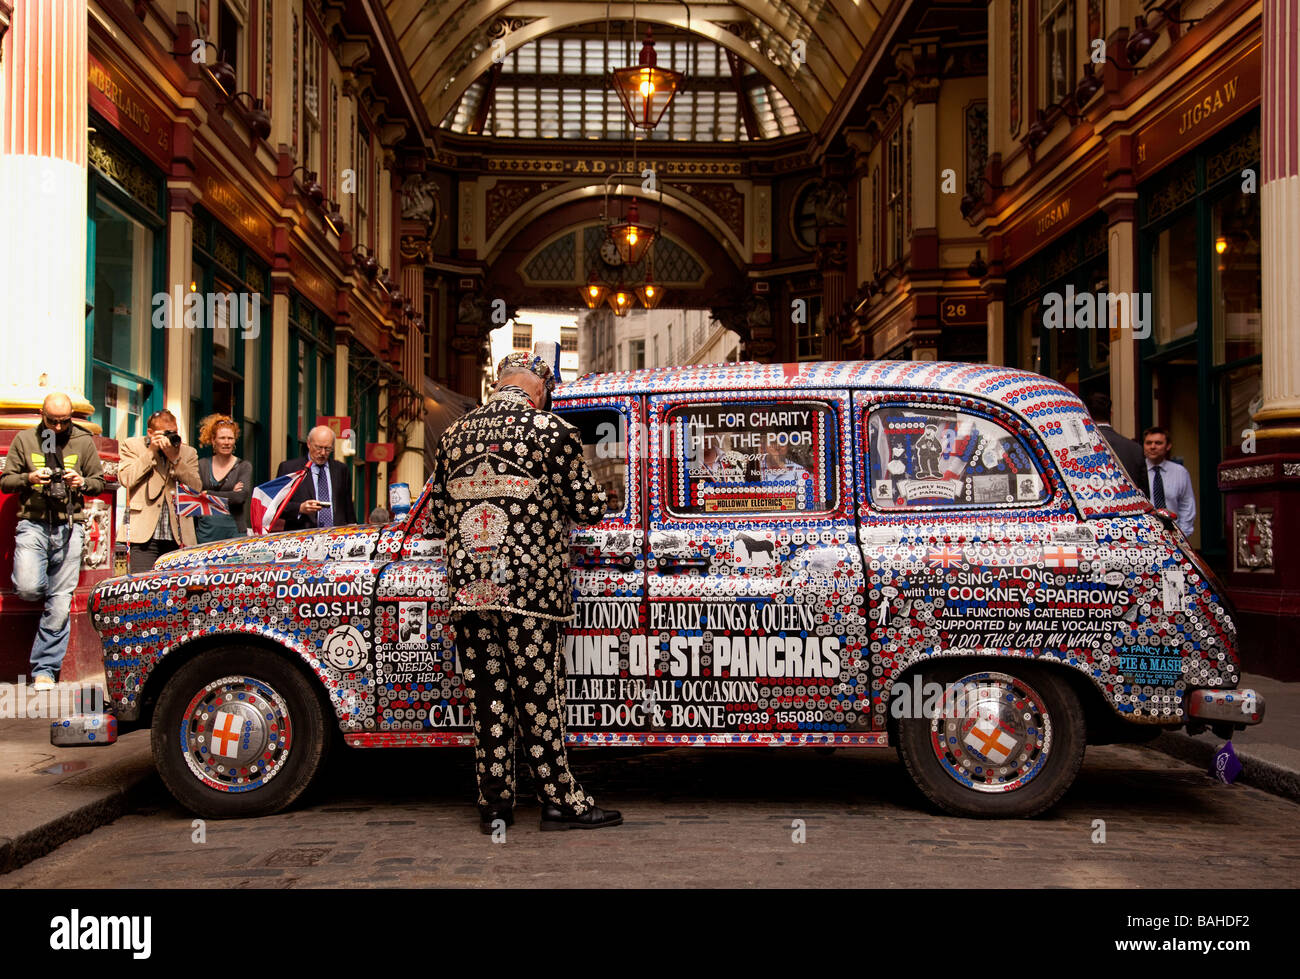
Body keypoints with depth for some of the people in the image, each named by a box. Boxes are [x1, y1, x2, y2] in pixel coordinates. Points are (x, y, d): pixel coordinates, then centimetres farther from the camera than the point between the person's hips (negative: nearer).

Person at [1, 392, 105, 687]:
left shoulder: (84, 442, 10)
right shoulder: (24, 440, 9)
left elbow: (99, 483, 13)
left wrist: (82, 482, -9)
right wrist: (29, 478, -12)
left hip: (69, 526, 0)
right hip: (32, 523, 0)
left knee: (60, 603, -1)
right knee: (29, 589, -21)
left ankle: (45, 669, 8)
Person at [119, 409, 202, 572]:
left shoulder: (188, 452, 16)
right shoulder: (133, 445, 12)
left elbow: (196, 488, 3)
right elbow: (125, 479, -4)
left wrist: (175, 458, -6)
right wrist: (151, 452, -4)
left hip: (179, 536, 2)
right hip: (146, 534, -2)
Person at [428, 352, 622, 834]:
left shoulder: (454, 434, 11)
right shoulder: (551, 430, -4)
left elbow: (436, 518, 14)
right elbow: (589, 507, -1)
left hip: (468, 590, 4)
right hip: (530, 589, -4)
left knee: (486, 694, 10)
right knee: (537, 695, 2)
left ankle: (494, 802, 17)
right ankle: (560, 799, 11)